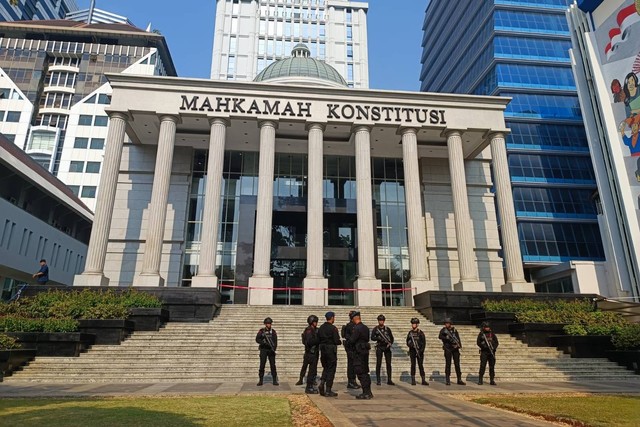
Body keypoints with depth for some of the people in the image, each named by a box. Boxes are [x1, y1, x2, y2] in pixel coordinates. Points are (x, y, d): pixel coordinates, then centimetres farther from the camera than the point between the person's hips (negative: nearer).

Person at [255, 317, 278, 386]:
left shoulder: (273, 331, 6)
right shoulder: (261, 331, 1)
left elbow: (275, 341, 3)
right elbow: (257, 339, -4)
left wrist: (274, 348, -13)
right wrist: (264, 343, -19)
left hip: (271, 350, 1)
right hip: (263, 349, -1)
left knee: (273, 365, 1)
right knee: (262, 365, -1)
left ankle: (275, 380, 6)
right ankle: (260, 380, 7)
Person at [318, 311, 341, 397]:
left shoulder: (321, 328, 6)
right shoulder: (333, 328, -14)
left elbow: (318, 340, 8)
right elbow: (336, 341, -16)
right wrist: (341, 342, 4)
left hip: (323, 350, 6)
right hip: (331, 350, -6)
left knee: (325, 368, 20)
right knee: (331, 370, 2)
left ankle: (322, 383, 0)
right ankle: (328, 391, 5)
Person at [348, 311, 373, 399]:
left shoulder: (356, 328, -17)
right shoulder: (365, 328, 10)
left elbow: (351, 340, -17)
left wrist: (349, 337, 1)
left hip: (359, 352, -9)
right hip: (365, 351, 9)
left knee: (361, 373, -2)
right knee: (365, 372, 15)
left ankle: (366, 393, -1)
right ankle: (368, 392, 21)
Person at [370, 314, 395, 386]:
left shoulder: (387, 329, 9)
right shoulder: (375, 329, 2)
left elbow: (391, 337, 10)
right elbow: (372, 338, -7)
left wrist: (390, 343, -8)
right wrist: (379, 338, -23)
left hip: (387, 347, 3)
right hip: (379, 347, -3)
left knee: (389, 363, 2)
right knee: (378, 363, -3)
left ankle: (389, 380, 9)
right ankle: (378, 380, 2)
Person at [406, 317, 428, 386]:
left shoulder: (421, 333, 0)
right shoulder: (410, 333, 6)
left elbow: (424, 342, -2)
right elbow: (407, 342, 10)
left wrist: (421, 350, -11)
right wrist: (411, 344, -12)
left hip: (419, 351, -1)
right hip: (412, 351, 1)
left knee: (421, 365, 1)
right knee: (413, 365, 1)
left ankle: (423, 380, 6)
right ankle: (413, 380, 5)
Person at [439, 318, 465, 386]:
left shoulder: (454, 330, 10)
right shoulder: (443, 330, 1)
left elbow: (458, 337, 3)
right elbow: (440, 336, -15)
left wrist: (459, 344, -13)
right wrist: (447, 338, -28)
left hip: (455, 348, 3)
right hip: (448, 348, -3)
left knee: (457, 364, 5)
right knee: (448, 364, -2)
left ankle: (459, 379, 11)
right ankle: (447, 380, 3)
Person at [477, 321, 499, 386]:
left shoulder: (492, 334, 10)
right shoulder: (481, 334, 3)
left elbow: (496, 342, 9)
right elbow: (478, 343, 0)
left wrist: (494, 347, -8)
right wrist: (484, 346, -16)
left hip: (491, 352, 3)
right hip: (484, 352, -3)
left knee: (492, 366, 4)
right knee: (482, 366, -6)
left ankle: (492, 380, 11)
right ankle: (480, 380, -1)